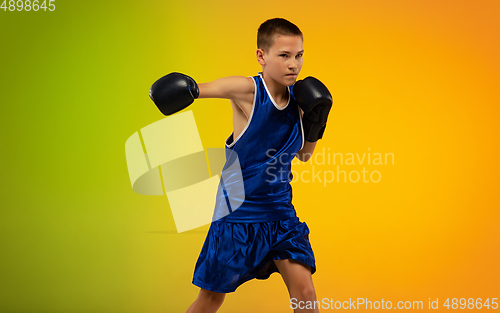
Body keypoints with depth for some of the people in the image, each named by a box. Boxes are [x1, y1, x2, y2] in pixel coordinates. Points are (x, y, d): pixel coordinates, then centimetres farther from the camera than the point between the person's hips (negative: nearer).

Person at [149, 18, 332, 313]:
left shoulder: (298, 97, 0)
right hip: (236, 212, -4)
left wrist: (316, 123, -6)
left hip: (280, 214, 4)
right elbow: (197, 89, -16)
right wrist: (186, 88, -39)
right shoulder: (247, 89, -15)